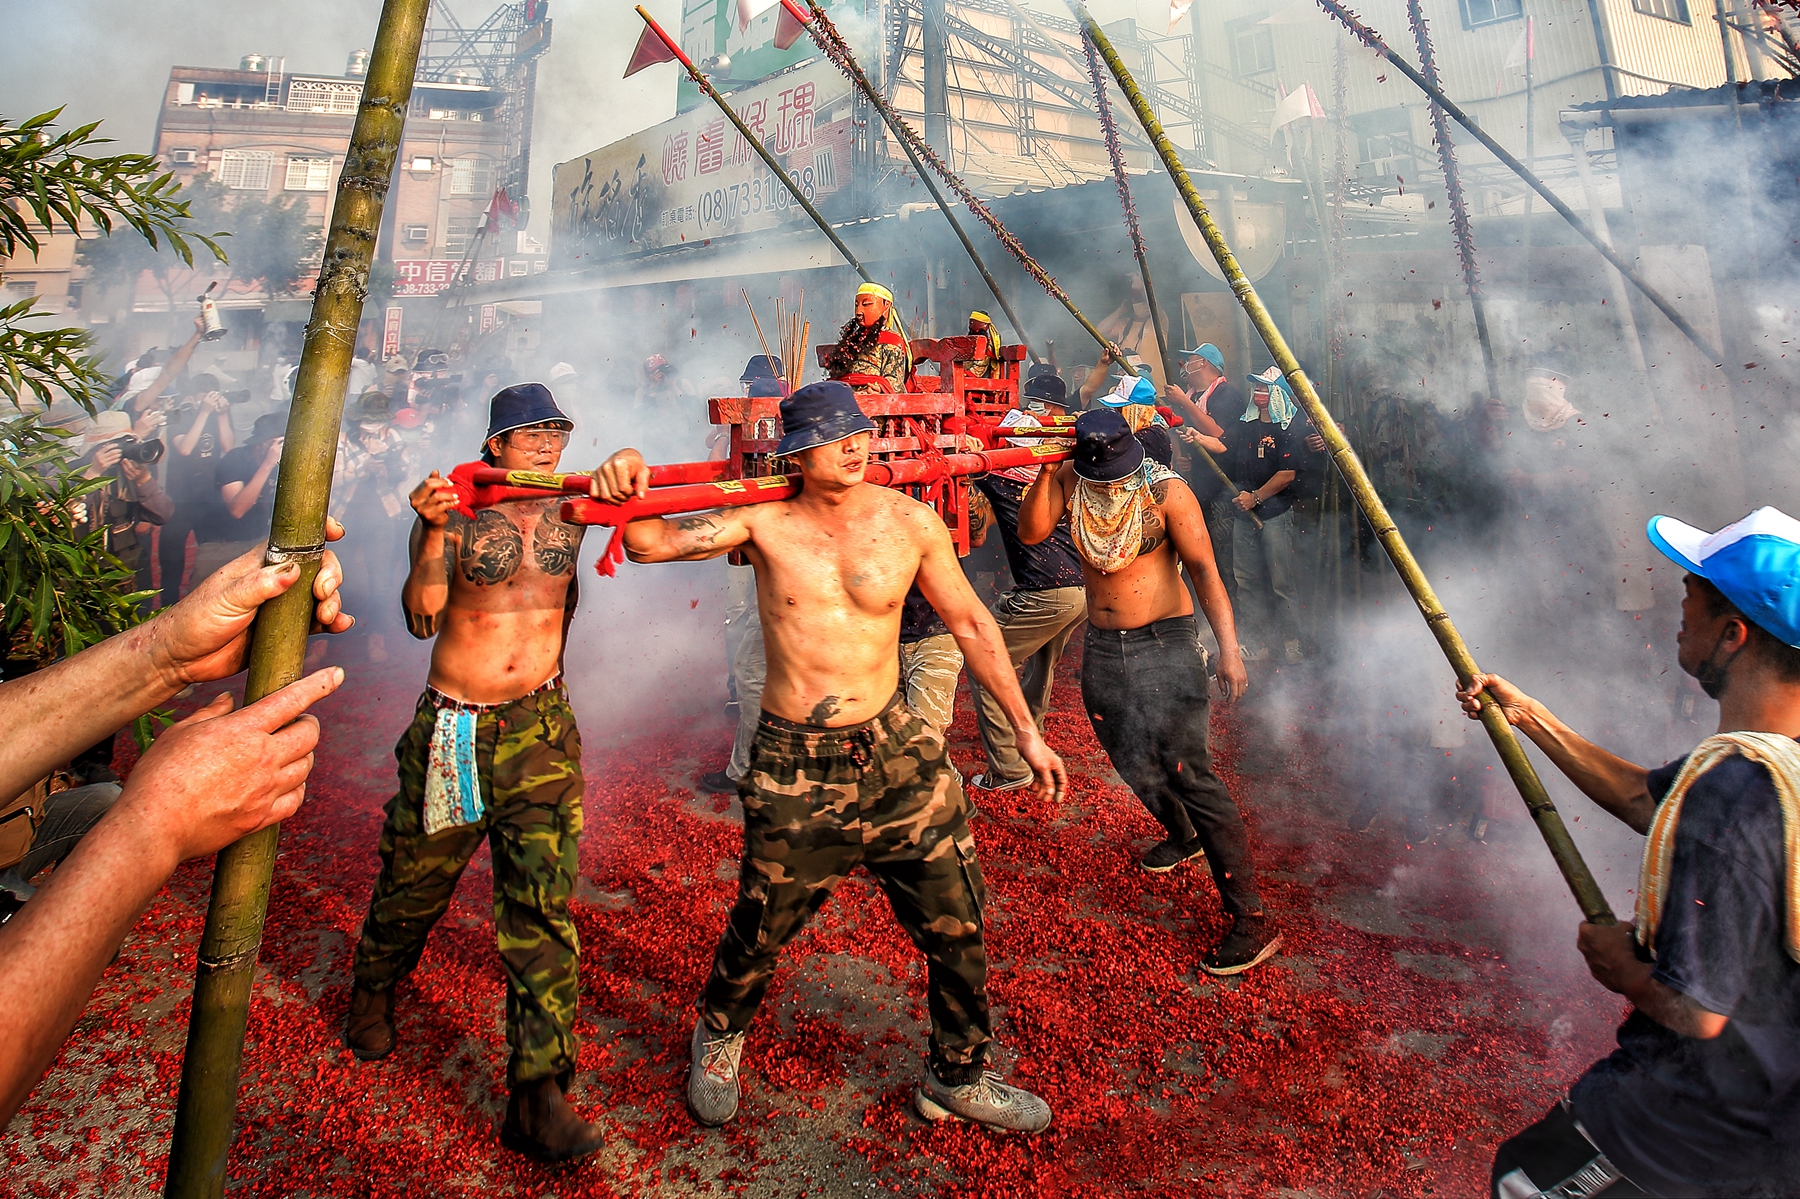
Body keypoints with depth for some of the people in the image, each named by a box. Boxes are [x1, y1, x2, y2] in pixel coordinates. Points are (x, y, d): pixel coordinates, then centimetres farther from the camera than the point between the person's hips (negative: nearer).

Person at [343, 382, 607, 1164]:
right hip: (453, 727, -1)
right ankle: (372, 993, 48)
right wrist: (434, 534, -29)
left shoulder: (572, 508, 4)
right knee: (414, 879, 16)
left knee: (543, 901, -5)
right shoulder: (455, 509, -6)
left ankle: (538, 1093, 0)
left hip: (540, 727, 1)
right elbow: (421, 616, -14)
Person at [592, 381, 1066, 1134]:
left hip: (896, 749, 2)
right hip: (796, 767, -2)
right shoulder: (765, 520, -6)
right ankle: (719, 1034, 48)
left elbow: (969, 624, 5)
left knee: (957, 924, 8)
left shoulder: (909, 522, -4)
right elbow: (651, 543, -9)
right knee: (761, 929, 13)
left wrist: (1024, 729, 8)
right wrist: (627, 487, -32)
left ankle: (957, 1079, 33)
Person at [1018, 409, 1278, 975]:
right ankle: (1182, 837, 51)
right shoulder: (1068, 481, -1)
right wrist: (1045, 472, -23)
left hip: (1165, 641, -5)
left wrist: (1229, 648, -23)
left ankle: (1250, 919, -9)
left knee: (1187, 770, -14)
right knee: (1133, 763, 19)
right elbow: (1031, 531, -12)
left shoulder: (1165, 490, -13)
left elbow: (1204, 569, -15)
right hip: (1102, 647, 5)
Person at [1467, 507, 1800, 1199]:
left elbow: (1695, 1010, -30)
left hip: (1714, 1125, -8)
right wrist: (1527, 715, 13)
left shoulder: (1732, 786, -33)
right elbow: (1643, 800, 12)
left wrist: (1615, 961, -10)